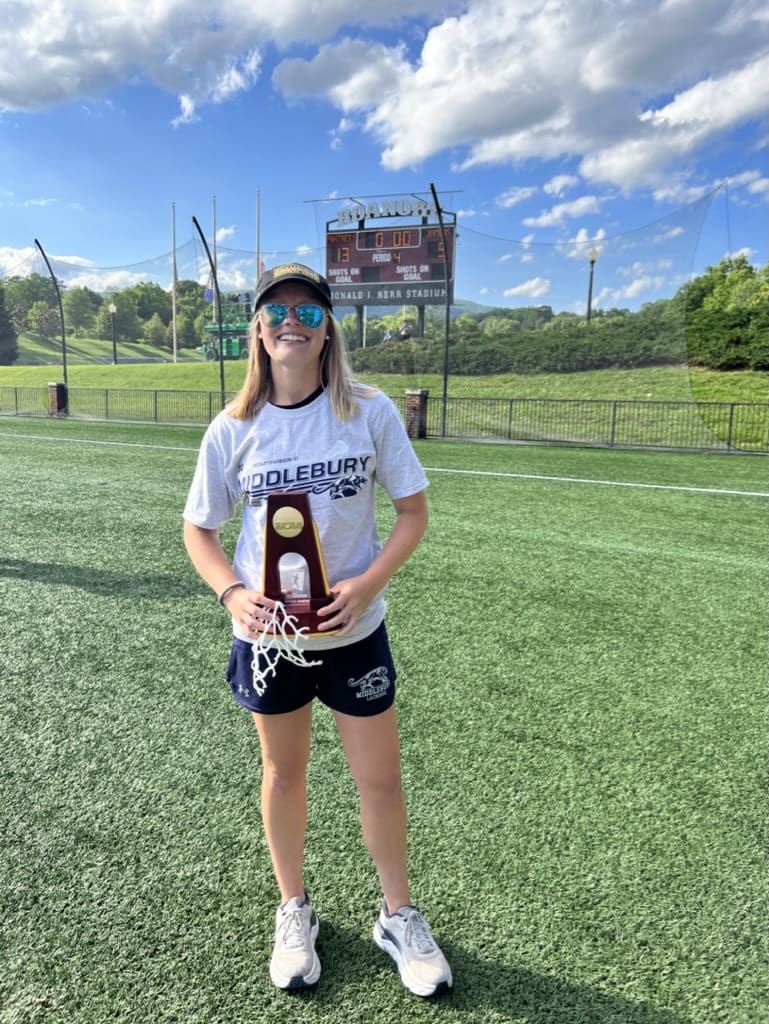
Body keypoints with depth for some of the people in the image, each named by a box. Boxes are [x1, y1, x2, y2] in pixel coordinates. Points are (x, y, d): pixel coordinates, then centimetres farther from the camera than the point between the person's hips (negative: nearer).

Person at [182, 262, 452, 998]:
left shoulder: (369, 411, -9)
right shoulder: (233, 429, -7)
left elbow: (413, 510, -4)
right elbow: (198, 529, 1)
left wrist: (368, 583, -19)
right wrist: (232, 592, -17)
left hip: (354, 629, 0)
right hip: (267, 632, 1)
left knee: (381, 779, 10)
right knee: (283, 770, 18)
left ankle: (398, 916, 37)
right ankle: (294, 910, 44)